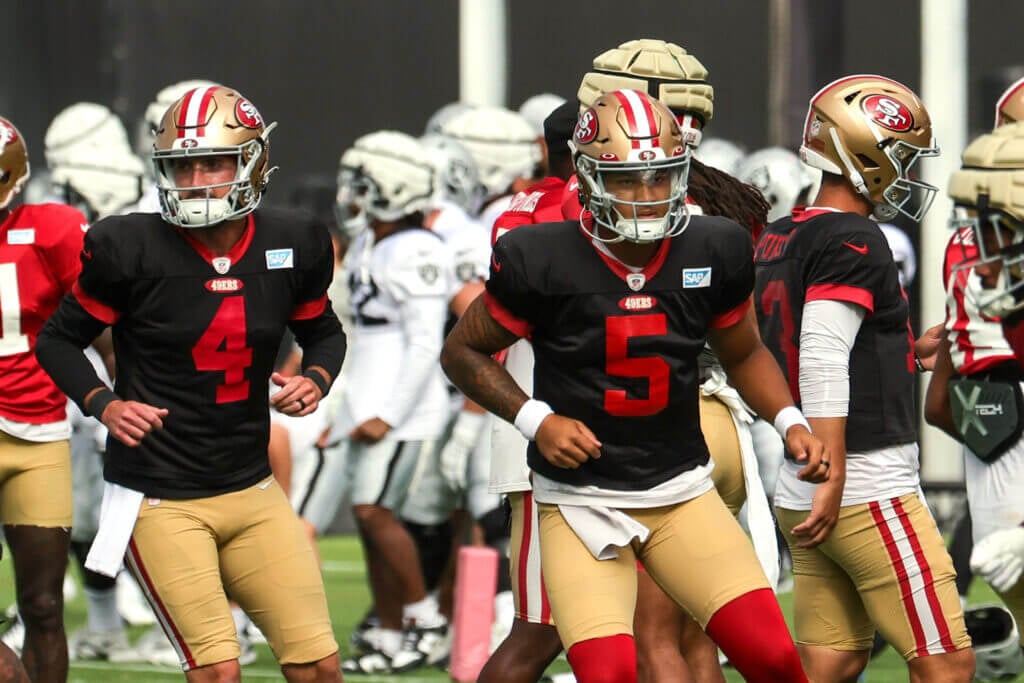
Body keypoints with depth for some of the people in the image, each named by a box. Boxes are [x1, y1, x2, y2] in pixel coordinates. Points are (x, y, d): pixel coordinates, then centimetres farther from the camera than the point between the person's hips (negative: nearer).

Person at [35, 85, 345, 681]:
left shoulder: (292, 248, 0)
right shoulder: (132, 250, -11)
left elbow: (324, 332, 19)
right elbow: (59, 340, 2)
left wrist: (316, 379, -2)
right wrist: (103, 403, -14)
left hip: (252, 494, 4)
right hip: (160, 499, -4)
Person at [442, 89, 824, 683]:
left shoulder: (714, 252, -2)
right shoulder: (541, 261, -13)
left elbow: (744, 353, 16)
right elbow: (464, 352, 2)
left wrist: (790, 422, -1)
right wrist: (536, 420, -12)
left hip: (682, 493, 3)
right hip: (580, 498, -3)